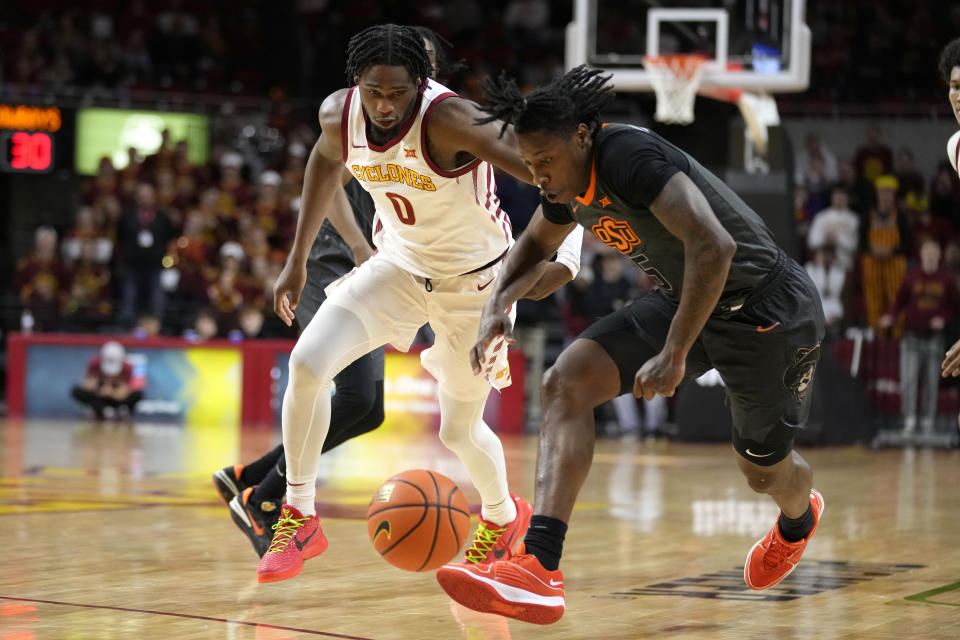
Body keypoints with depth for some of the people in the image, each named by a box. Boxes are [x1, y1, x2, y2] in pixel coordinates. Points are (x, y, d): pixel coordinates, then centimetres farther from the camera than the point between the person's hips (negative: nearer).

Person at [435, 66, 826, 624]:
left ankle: (799, 518, 53)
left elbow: (713, 247, -39)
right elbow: (536, 243, 19)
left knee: (765, 471, 12)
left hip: (767, 310, -8)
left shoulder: (631, 155, -30)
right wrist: (498, 305, 0)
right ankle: (539, 568, -24)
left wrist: (675, 356, -38)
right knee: (566, 383, -14)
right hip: (684, 301, 8)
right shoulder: (570, 181, -2)